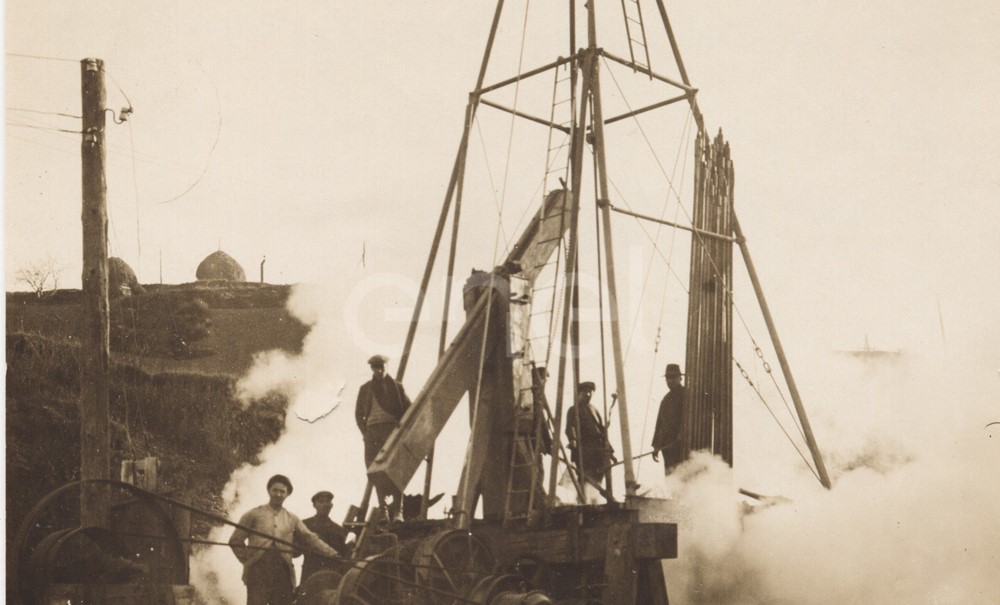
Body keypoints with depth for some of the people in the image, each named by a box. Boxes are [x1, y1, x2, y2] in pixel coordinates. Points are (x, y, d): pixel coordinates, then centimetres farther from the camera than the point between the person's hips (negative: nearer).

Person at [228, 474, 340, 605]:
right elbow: (235, 540, 11)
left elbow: (310, 538, 9)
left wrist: (333, 555, -3)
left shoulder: (292, 520, 18)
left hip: (283, 573, 3)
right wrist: (247, 560, 1)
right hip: (258, 573, -3)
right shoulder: (254, 515, 10)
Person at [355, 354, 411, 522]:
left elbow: (409, 409, 10)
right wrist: (365, 432, 6)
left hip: (392, 428, -2)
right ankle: (383, 510, -1)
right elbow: (358, 414, 19)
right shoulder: (365, 389, 16)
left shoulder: (395, 386, 11)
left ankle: (397, 511, -13)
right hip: (372, 431, 2)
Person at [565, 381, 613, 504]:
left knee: (597, 480, 3)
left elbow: (602, 429, 27)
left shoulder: (594, 410, 27)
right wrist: (573, 440, -28)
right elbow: (570, 428, -8)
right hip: (584, 450, -7)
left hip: (598, 451, 7)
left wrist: (608, 449, 21)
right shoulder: (574, 410, 6)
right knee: (588, 479, -17)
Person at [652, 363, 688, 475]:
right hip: (666, 443, 7)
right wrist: (656, 446, 18)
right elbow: (660, 422, 22)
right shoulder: (666, 398, 22)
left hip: (681, 441, -7)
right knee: (669, 471, 3)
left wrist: (681, 437, -22)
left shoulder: (685, 394, 0)